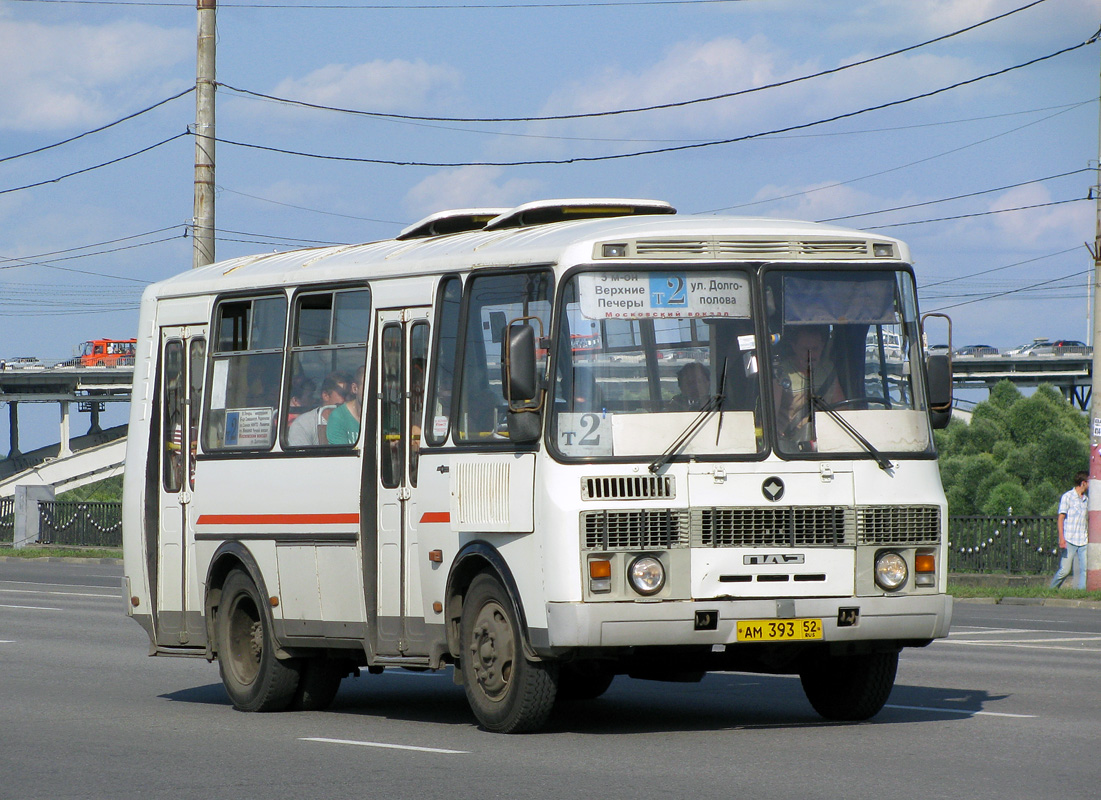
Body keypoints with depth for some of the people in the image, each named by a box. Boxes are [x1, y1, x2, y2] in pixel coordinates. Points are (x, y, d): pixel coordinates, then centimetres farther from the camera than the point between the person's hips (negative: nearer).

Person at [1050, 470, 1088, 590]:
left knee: (1085, 569, -5)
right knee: (1065, 570, -8)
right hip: (1069, 540, -6)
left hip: (1083, 541, 6)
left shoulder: (1086, 499, 16)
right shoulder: (1067, 497, -3)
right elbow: (1061, 518, -6)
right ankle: (1052, 589, 9)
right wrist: (1061, 538, -15)